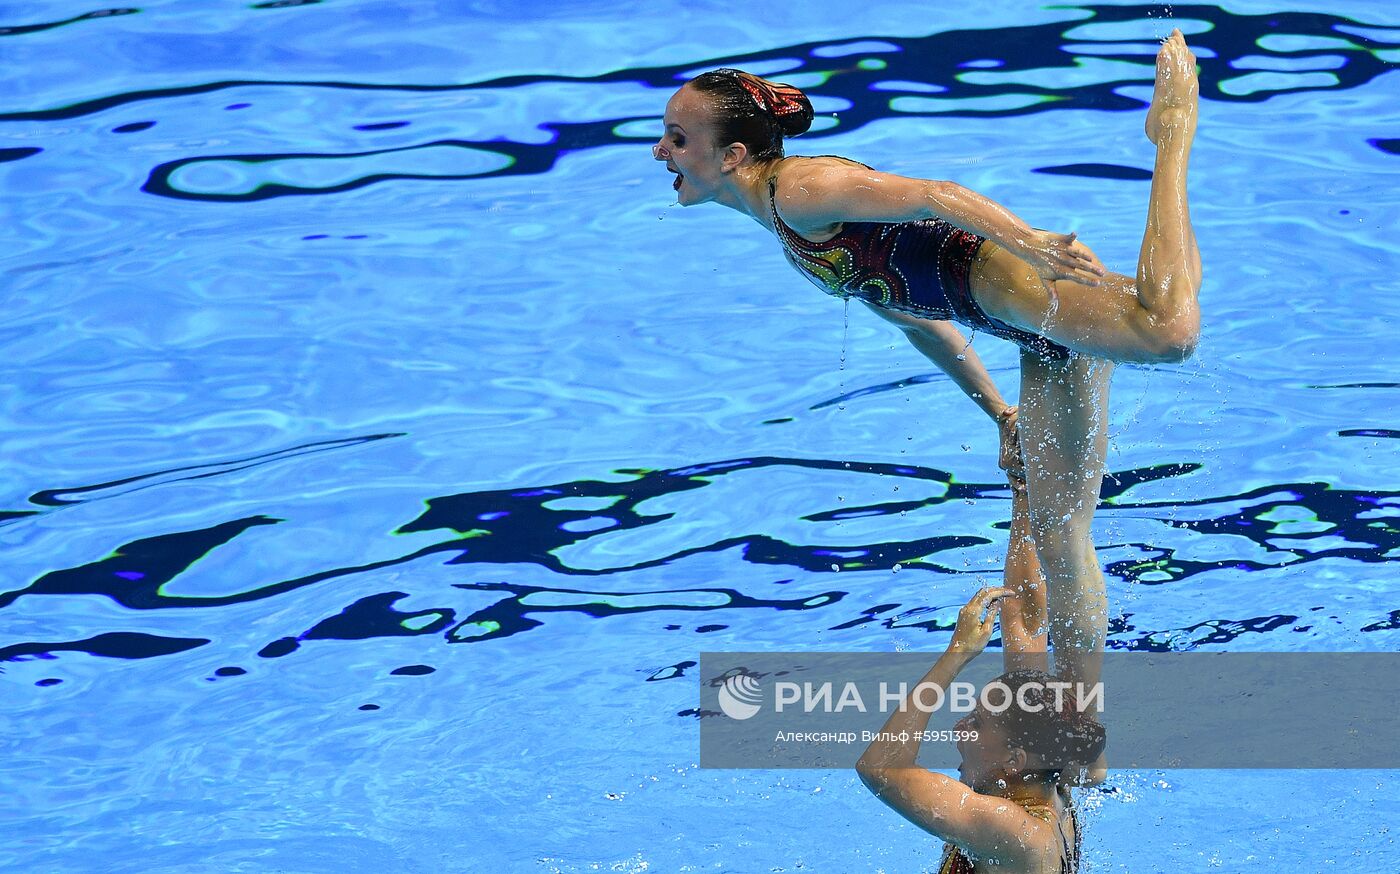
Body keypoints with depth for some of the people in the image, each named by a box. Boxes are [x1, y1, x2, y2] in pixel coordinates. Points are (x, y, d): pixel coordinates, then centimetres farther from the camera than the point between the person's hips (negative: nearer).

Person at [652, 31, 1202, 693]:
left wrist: (1023, 239, -34)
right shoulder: (794, 238, 24)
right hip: (1042, 340, 9)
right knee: (1059, 537, 10)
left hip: (1008, 279, -9)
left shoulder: (796, 190, -5)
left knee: (1167, 329, -36)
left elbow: (930, 195, -19)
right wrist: (997, 410, 29)